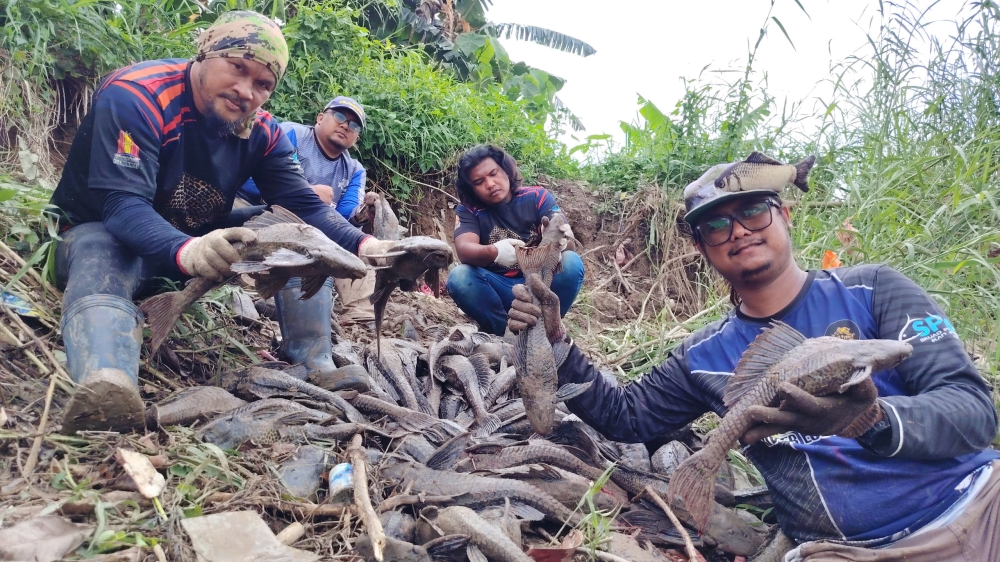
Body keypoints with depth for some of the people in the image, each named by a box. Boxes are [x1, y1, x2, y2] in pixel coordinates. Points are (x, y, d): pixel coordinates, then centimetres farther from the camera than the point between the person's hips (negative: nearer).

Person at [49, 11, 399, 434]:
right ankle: (105, 389, -69)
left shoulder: (261, 132, -7)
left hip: (199, 237, 6)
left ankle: (314, 366, -21)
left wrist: (363, 245, -32)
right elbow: (123, 206, -36)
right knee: (100, 279, -41)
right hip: (104, 232, -5)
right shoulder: (135, 95, -25)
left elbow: (305, 205, -11)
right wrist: (186, 252, -58)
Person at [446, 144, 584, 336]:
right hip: (498, 290, 0)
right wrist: (493, 252, -44)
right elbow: (464, 250, -21)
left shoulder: (537, 197, -1)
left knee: (571, 262, -27)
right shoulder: (468, 211, -1)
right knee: (458, 277, -27)